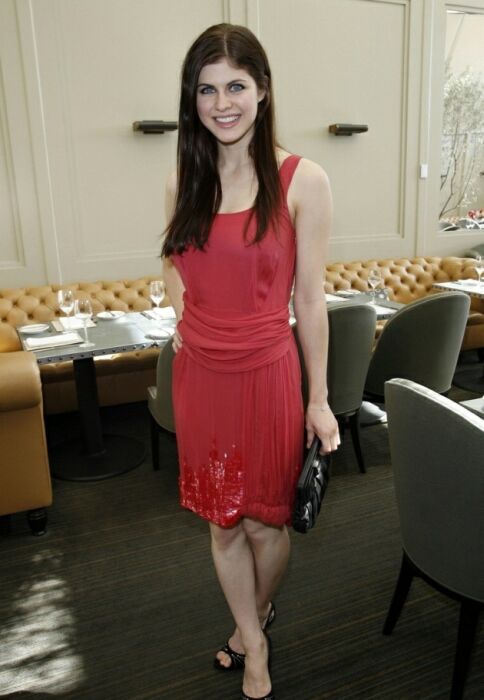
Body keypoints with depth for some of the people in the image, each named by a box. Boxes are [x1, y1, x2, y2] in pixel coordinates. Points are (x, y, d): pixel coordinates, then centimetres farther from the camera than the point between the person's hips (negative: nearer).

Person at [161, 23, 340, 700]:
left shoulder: (302, 181, -8)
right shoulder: (183, 181, 3)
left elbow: (310, 298, -6)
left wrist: (319, 398, -4)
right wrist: (189, 325, 2)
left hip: (267, 374, -3)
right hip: (199, 374, 4)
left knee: (266, 519, 14)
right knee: (222, 518, 16)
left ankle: (257, 611, 49)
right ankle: (254, 643, 42)